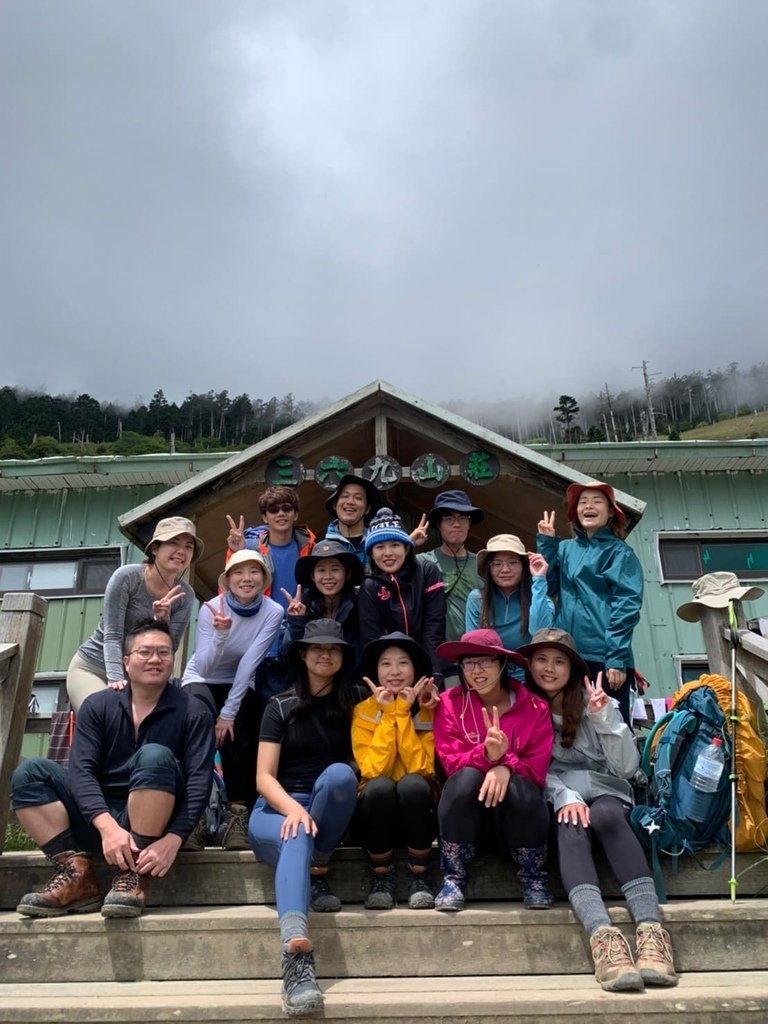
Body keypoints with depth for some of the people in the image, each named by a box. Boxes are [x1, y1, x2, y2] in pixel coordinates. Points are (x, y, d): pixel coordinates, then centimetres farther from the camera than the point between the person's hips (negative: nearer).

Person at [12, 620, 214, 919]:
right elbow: (81, 770, -11)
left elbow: (199, 782, -14)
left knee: (155, 756, -31)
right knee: (30, 772, -12)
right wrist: (108, 826, -28)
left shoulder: (193, 713, -5)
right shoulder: (97, 706, 1)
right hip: (100, 819, 3)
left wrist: (173, 839, -29)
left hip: (156, 822, -3)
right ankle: (78, 875, -18)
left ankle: (135, 876, -25)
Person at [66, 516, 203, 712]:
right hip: (91, 667, -4)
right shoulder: (127, 577, -18)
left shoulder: (185, 595, -7)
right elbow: (112, 636, -21)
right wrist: (116, 680, -34)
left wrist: (162, 620, -28)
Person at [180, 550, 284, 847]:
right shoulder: (211, 608, -23)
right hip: (201, 681, -1)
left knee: (238, 741, -21)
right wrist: (220, 634, -46)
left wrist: (228, 713, -23)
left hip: (240, 685, 1)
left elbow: (249, 664, -22)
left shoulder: (273, 612, -20)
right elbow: (204, 669, -28)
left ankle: (239, 816, -12)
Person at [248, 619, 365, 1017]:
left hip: (330, 813, 1)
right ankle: (296, 955, -55)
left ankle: (317, 871, -17)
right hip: (277, 808, -1)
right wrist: (293, 808, -24)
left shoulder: (356, 700, 8)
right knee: (297, 839, -36)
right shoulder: (280, 706, 3)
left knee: (339, 773, -32)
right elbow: (264, 777, -5)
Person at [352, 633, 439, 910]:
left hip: (418, 809, 0)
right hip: (378, 806, 0)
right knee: (380, 786, -32)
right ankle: (381, 878, -13)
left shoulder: (428, 710, -5)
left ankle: (419, 877, -14)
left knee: (412, 783, -32)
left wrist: (403, 714, -21)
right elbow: (373, 770, -18)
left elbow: (421, 768, -18)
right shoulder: (363, 711, -6)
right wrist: (388, 714, -20)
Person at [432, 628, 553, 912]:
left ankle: (534, 878, -8)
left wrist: (507, 766, -30)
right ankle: (453, 878, -17)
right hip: (465, 817, 0)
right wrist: (486, 755, -34)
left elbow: (537, 769, -8)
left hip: (518, 819, 0)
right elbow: (451, 762, -13)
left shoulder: (535, 707, -3)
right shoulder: (449, 703, -4)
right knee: (467, 777, -31)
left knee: (519, 784, -31)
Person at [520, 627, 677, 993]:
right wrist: (563, 796, -20)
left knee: (605, 816, -34)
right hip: (555, 798, -1)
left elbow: (627, 767, 0)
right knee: (572, 828, -35)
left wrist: (605, 718, -12)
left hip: (604, 793, 1)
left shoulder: (594, 702, 7)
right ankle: (601, 935, -53)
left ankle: (651, 928, -46)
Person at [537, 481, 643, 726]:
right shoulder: (565, 549, 18)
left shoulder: (619, 551, 5)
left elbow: (626, 605, -5)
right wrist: (546, 542, 3)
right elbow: (549, 586, 5)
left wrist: (617, 658, -15)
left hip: (604, 657, -4)